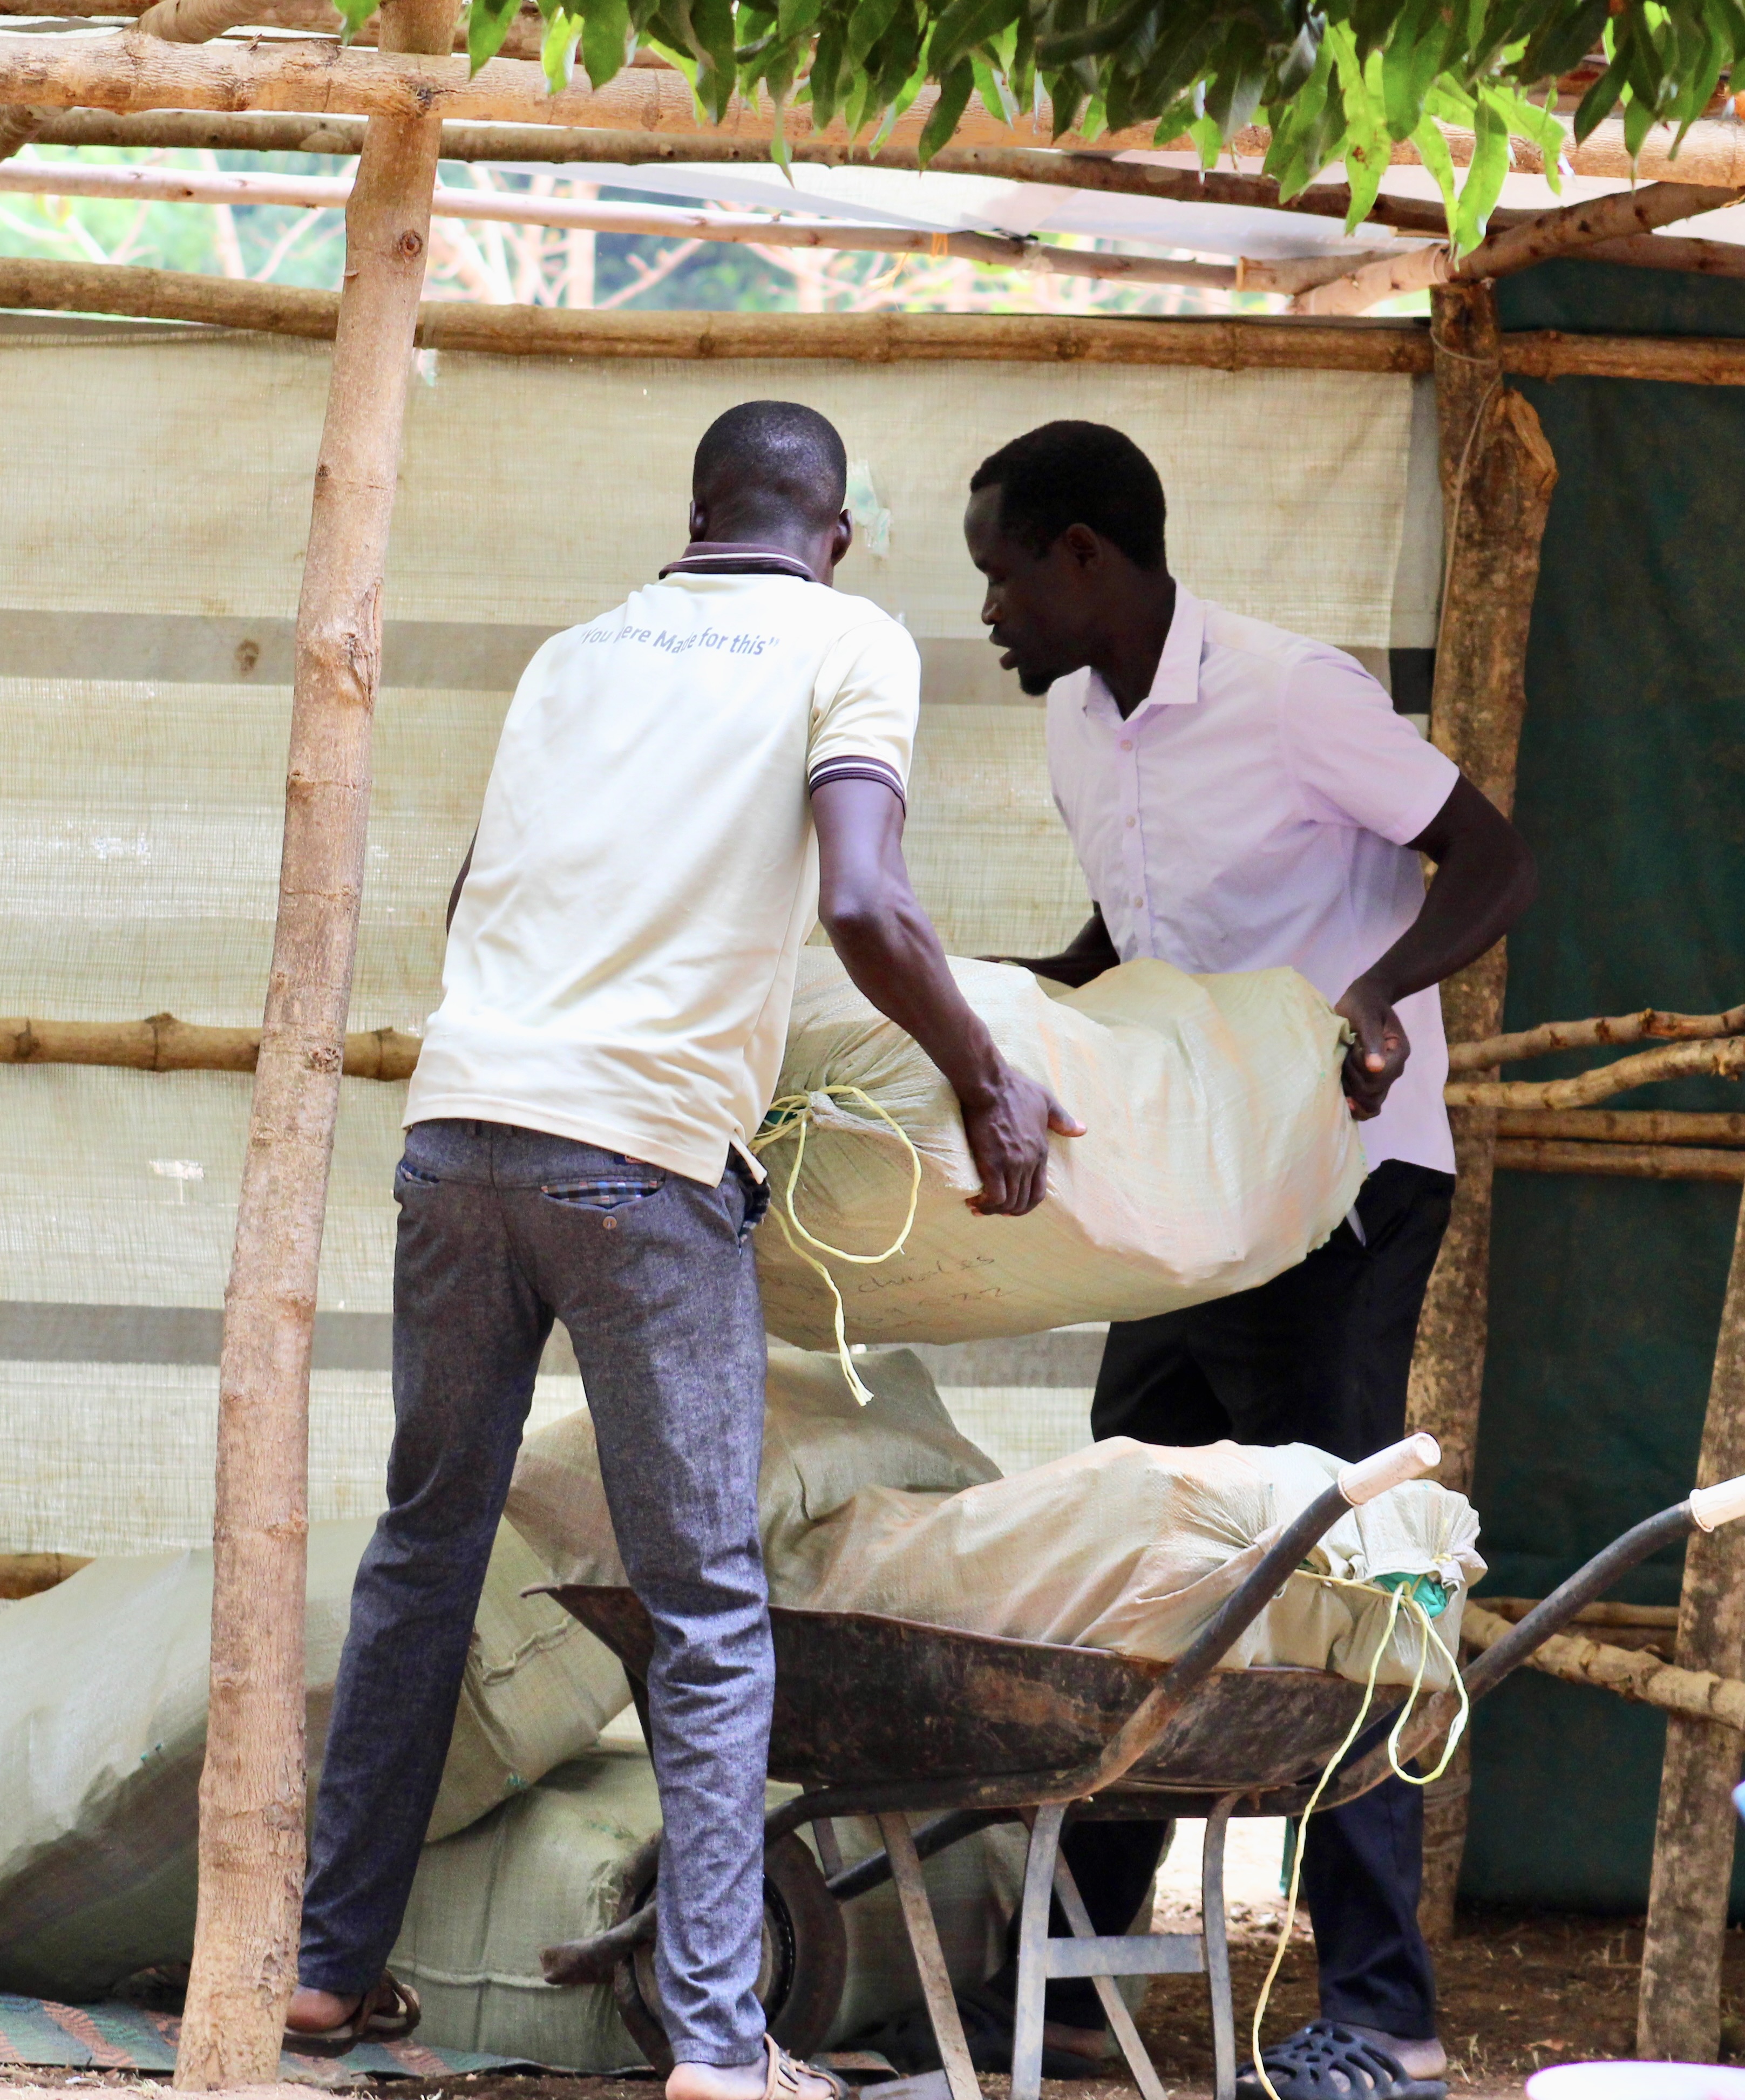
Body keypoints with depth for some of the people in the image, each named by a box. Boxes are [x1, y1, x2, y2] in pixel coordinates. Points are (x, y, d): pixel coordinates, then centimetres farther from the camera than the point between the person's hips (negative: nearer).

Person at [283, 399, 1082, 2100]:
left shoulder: (581, 648, 21)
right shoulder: (849, 645, 5)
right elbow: (863, 908, -10)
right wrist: (990, 1089, 2)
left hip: (461, 1115, 5)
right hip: (646, 1148, -5)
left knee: (423, 1552, 17)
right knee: (708, 1612, 1)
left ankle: (333, 1963, 20)